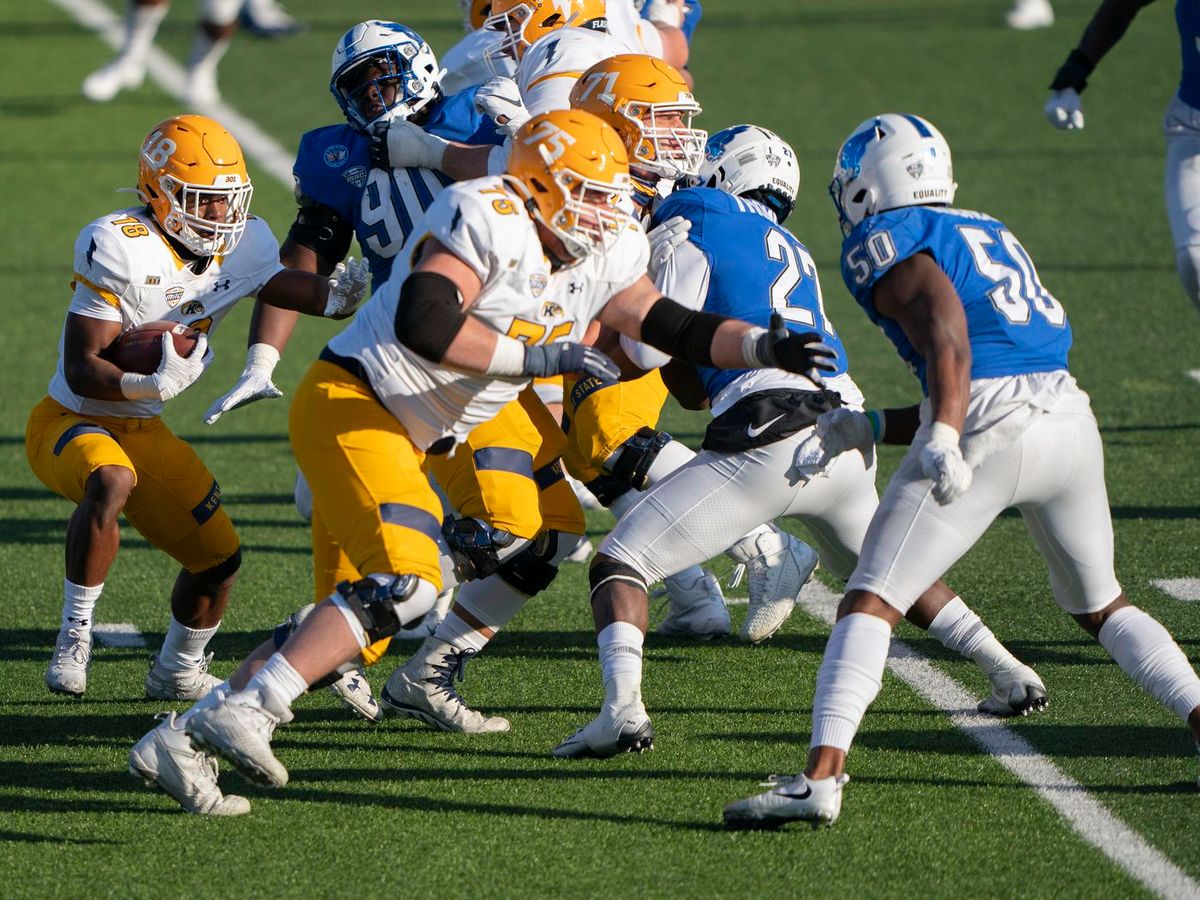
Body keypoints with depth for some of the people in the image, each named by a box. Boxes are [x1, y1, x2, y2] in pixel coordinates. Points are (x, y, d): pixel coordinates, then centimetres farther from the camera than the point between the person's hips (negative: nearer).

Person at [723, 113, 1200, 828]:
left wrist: (944, 437, -25)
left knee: (872, 602, -4)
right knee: (1102, 607, 26)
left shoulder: (883, 240, 6)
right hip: (1071, 415, 6)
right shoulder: (993, 234, 28)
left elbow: (944, 320, -13)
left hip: (985, 421, -6)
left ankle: (822, 775, -18)